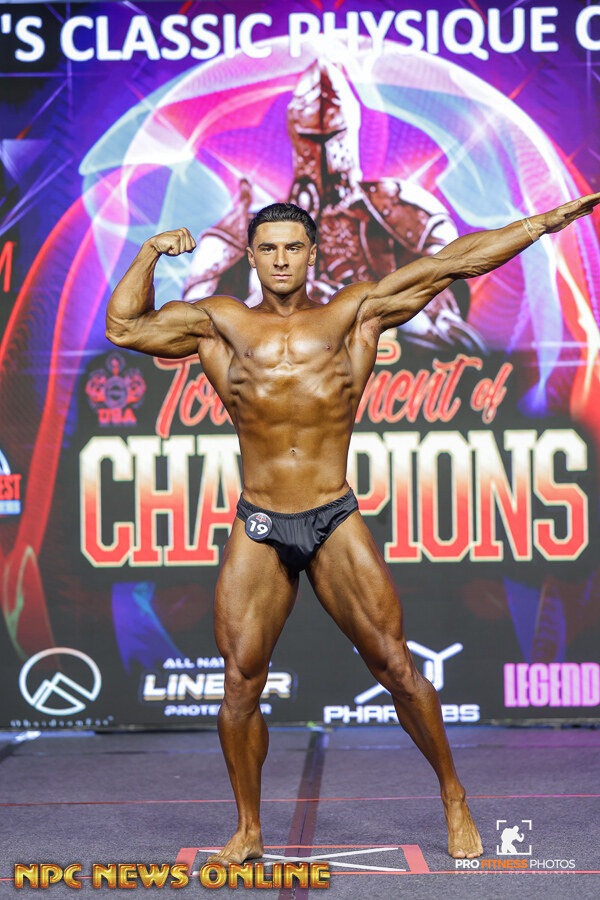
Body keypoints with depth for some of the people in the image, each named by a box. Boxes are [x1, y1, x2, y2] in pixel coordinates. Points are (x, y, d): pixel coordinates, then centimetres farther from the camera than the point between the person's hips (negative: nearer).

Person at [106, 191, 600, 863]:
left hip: (336, 524, -1)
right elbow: (124, 328, 11)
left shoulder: (354, 313, 6)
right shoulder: (220, 323, 9)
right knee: (240, 684, -2)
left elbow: (454, 262, 5)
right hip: (257, 532, 1)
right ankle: (248, 832, 15)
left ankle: (453, 799, 18)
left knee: (396, 668, -1)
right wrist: (150, 253, 4)